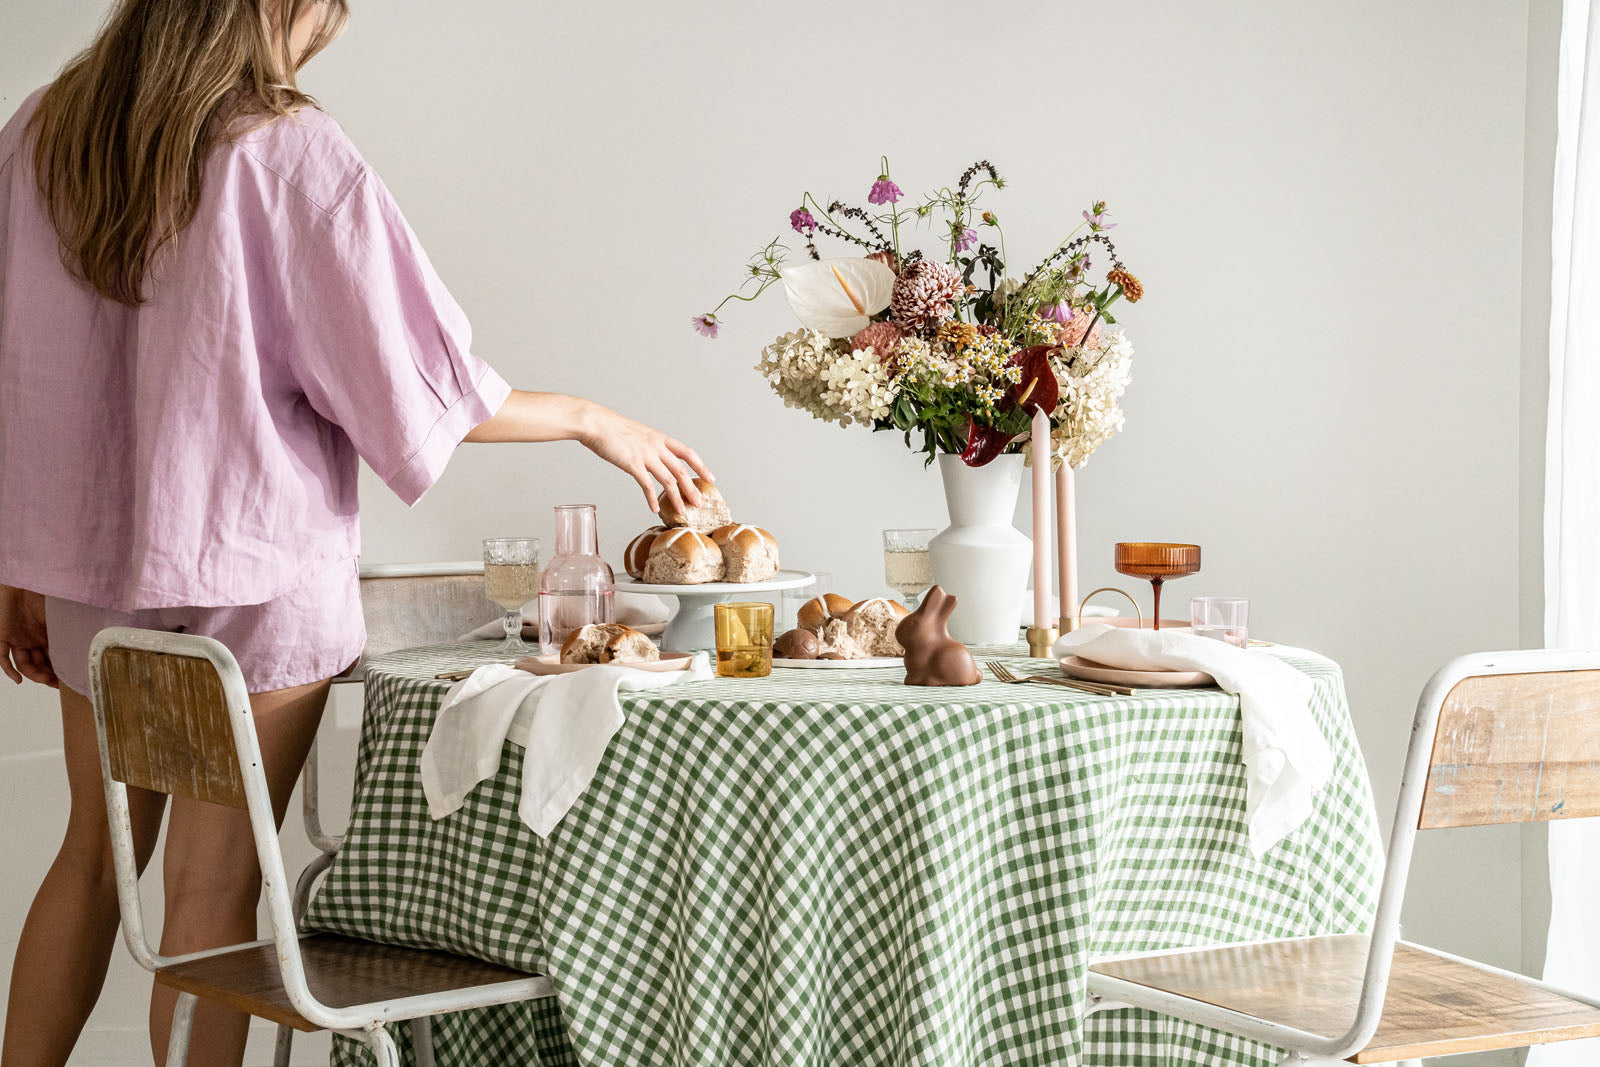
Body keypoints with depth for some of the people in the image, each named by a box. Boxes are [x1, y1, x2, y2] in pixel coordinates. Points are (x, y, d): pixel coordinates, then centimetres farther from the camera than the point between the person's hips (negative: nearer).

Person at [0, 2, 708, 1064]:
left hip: (94, 559, 5)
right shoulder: (291, 152, -13)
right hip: (258, 568, -5)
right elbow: (419, 387, -11)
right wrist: (593, 421, 3)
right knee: (213, 886, 3)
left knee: (96, 855, 20)